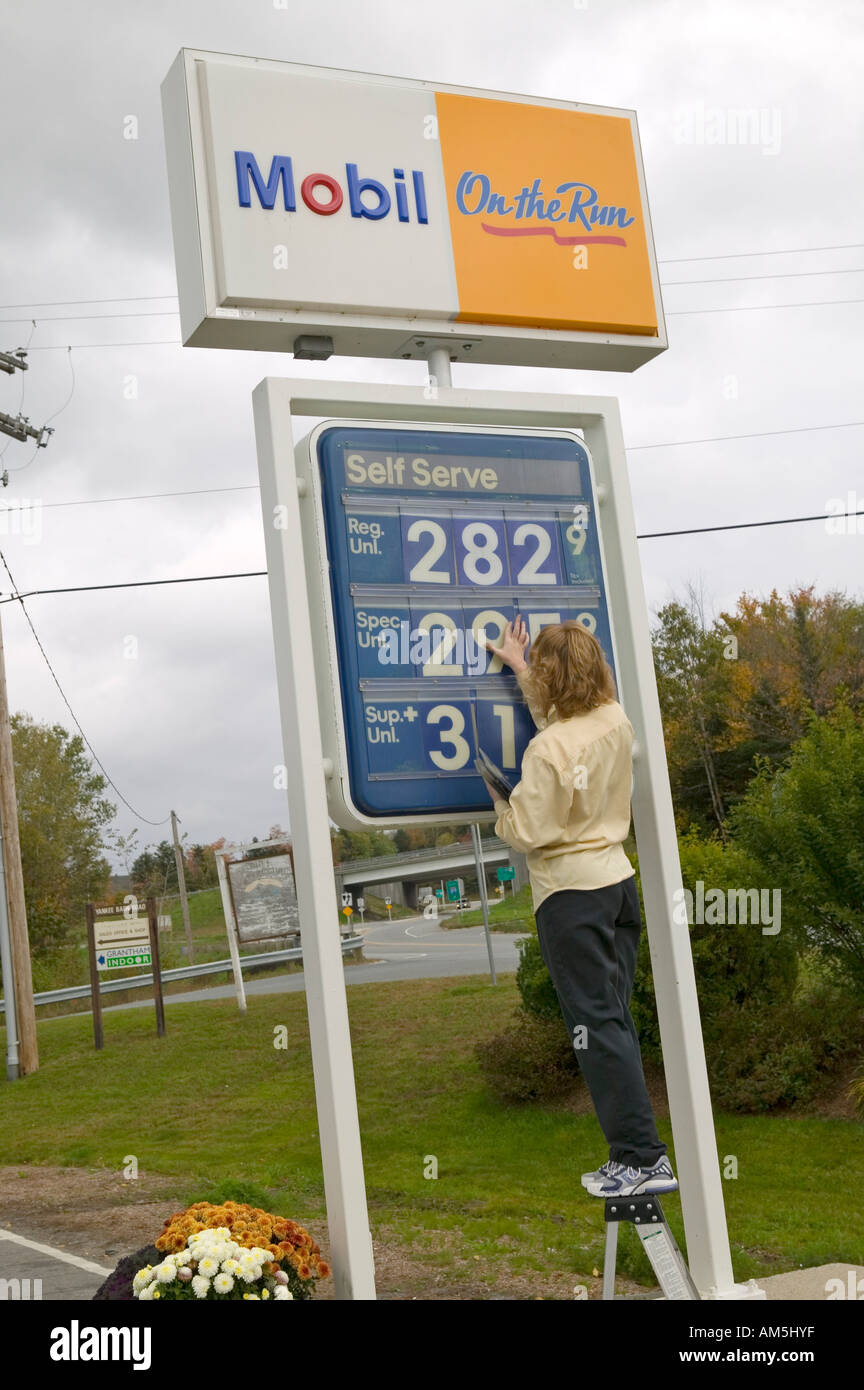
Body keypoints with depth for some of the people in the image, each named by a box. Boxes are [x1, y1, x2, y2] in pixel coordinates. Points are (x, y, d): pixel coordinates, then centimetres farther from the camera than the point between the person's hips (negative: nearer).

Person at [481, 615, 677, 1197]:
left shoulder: (548, 749, -21)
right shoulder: (617, 722, 2)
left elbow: (527, 834, -18)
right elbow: (561, 713, 24)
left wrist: (498, 803, 2)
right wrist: (518, 667, 32)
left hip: (571, 895, -7)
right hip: (619, 880, 7)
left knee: (597, 1024, 0)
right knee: (616, 1018, 13)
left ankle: (642, 1156, 2)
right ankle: (639, 1152, 18)